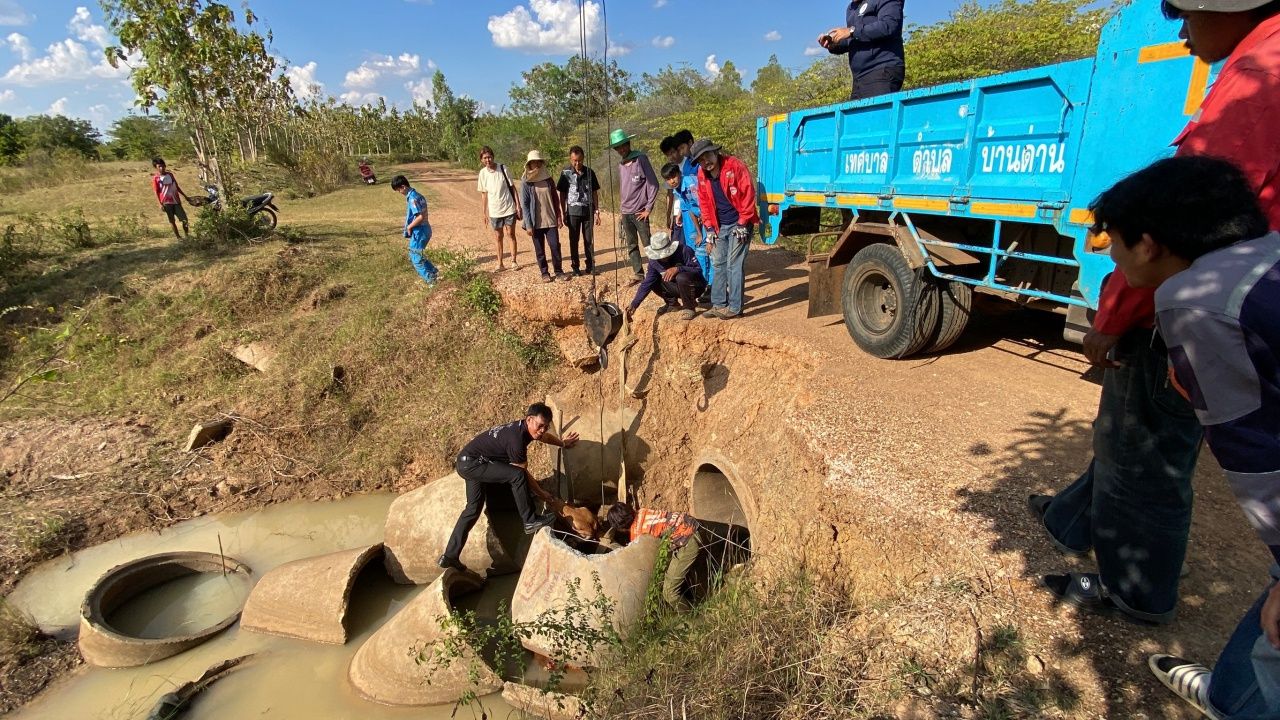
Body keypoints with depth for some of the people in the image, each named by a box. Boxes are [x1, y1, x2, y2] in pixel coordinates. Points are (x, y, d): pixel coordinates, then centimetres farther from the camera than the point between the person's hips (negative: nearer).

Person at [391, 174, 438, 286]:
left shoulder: (413, 198, -20)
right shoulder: (417, 195, 9)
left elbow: (421, 217, -27)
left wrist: (409, 227, -15)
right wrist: (411, 226, 11)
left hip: (419, 232, -10)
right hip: (424, 230, 10)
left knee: (416, 259, 0)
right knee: (414, 256, 21)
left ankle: (431, 280, 4)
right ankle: (433, 273, 25)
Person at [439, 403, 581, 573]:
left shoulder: (524, 427, -2)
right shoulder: (516, 440, -28)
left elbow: (543, 436, 24)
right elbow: (523, 475, -17)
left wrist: (563, 443, 36)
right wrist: (543, 495, -8)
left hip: (468, 463, 10)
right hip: (471, 464, -10)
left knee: (473, 509, 15)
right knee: (517, 475, -24)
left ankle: (449, 556, 23)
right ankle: (530, 521, -12)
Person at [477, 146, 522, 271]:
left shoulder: (503, 168, -7)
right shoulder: (483, 173, -1)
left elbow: (512, 187, -2)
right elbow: (484, 194, 6)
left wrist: (518, 205, -5)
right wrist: (485, 213, 6)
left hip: (509, 208, -2)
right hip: (494, 211, 2)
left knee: (511, 234, 6)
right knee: (498, 237, 9)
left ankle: (513, 261, 17)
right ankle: (500, 264, 18)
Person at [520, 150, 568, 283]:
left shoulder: (548, 180, 5)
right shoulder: (526, 184, -4)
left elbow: (555, 199, 10)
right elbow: (524, 205, -5)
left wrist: (558, 217, 5)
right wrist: (528, 225, -10)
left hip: (551, 221, 2)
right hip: (536, 223, -2)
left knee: (555, 246, -1)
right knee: (539, 250, 6)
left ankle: (559, 271, 12)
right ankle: (545, 273, 18)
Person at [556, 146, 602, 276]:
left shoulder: (589, 172, 2)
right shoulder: (565, 173, -2)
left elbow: (595, 193, 7)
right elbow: (562, 194, 2)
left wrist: (597, 211, 3)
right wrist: (563, 213, -2)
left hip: (588, 211, 1)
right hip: (573, 212, -1)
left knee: (589, 240, 5)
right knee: (574, 240, 5)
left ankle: (590, 265, 15)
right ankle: (575, 266, 13)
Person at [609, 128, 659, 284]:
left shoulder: (641, 159, -6)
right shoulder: (620, 165, 11)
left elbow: (653, 184, -8)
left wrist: (648, 208, -10)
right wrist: (622, 206, 12)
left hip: (639, 212, -6)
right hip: (626, 213, 6)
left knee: (649, 245, -5)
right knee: (631, 246, 8)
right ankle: (639, 274, 16)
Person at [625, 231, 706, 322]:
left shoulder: (683, 250, -25)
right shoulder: (654, 260, -11)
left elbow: (698, 270, -26)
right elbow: (647, 283, -11)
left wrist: (678, 269, -41)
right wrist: (634, 304, -18)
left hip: (695, 287, -5)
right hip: (678, 287, 5)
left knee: (681, 277, -36)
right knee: (653, 281, -11)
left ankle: (689, 308, -13)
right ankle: (672, 303, 9)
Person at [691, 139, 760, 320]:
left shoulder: (735, 166, -16)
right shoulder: (702, 175, 2)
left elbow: (748, 195, -16)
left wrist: (742, 224, -16)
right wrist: (709, 229, 5)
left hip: (739, 224, -6)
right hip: (719, 226, 7)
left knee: (734, 264, -7)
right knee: (718, 263, 8)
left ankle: (735, 307, 0)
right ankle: (718, 304, 17)